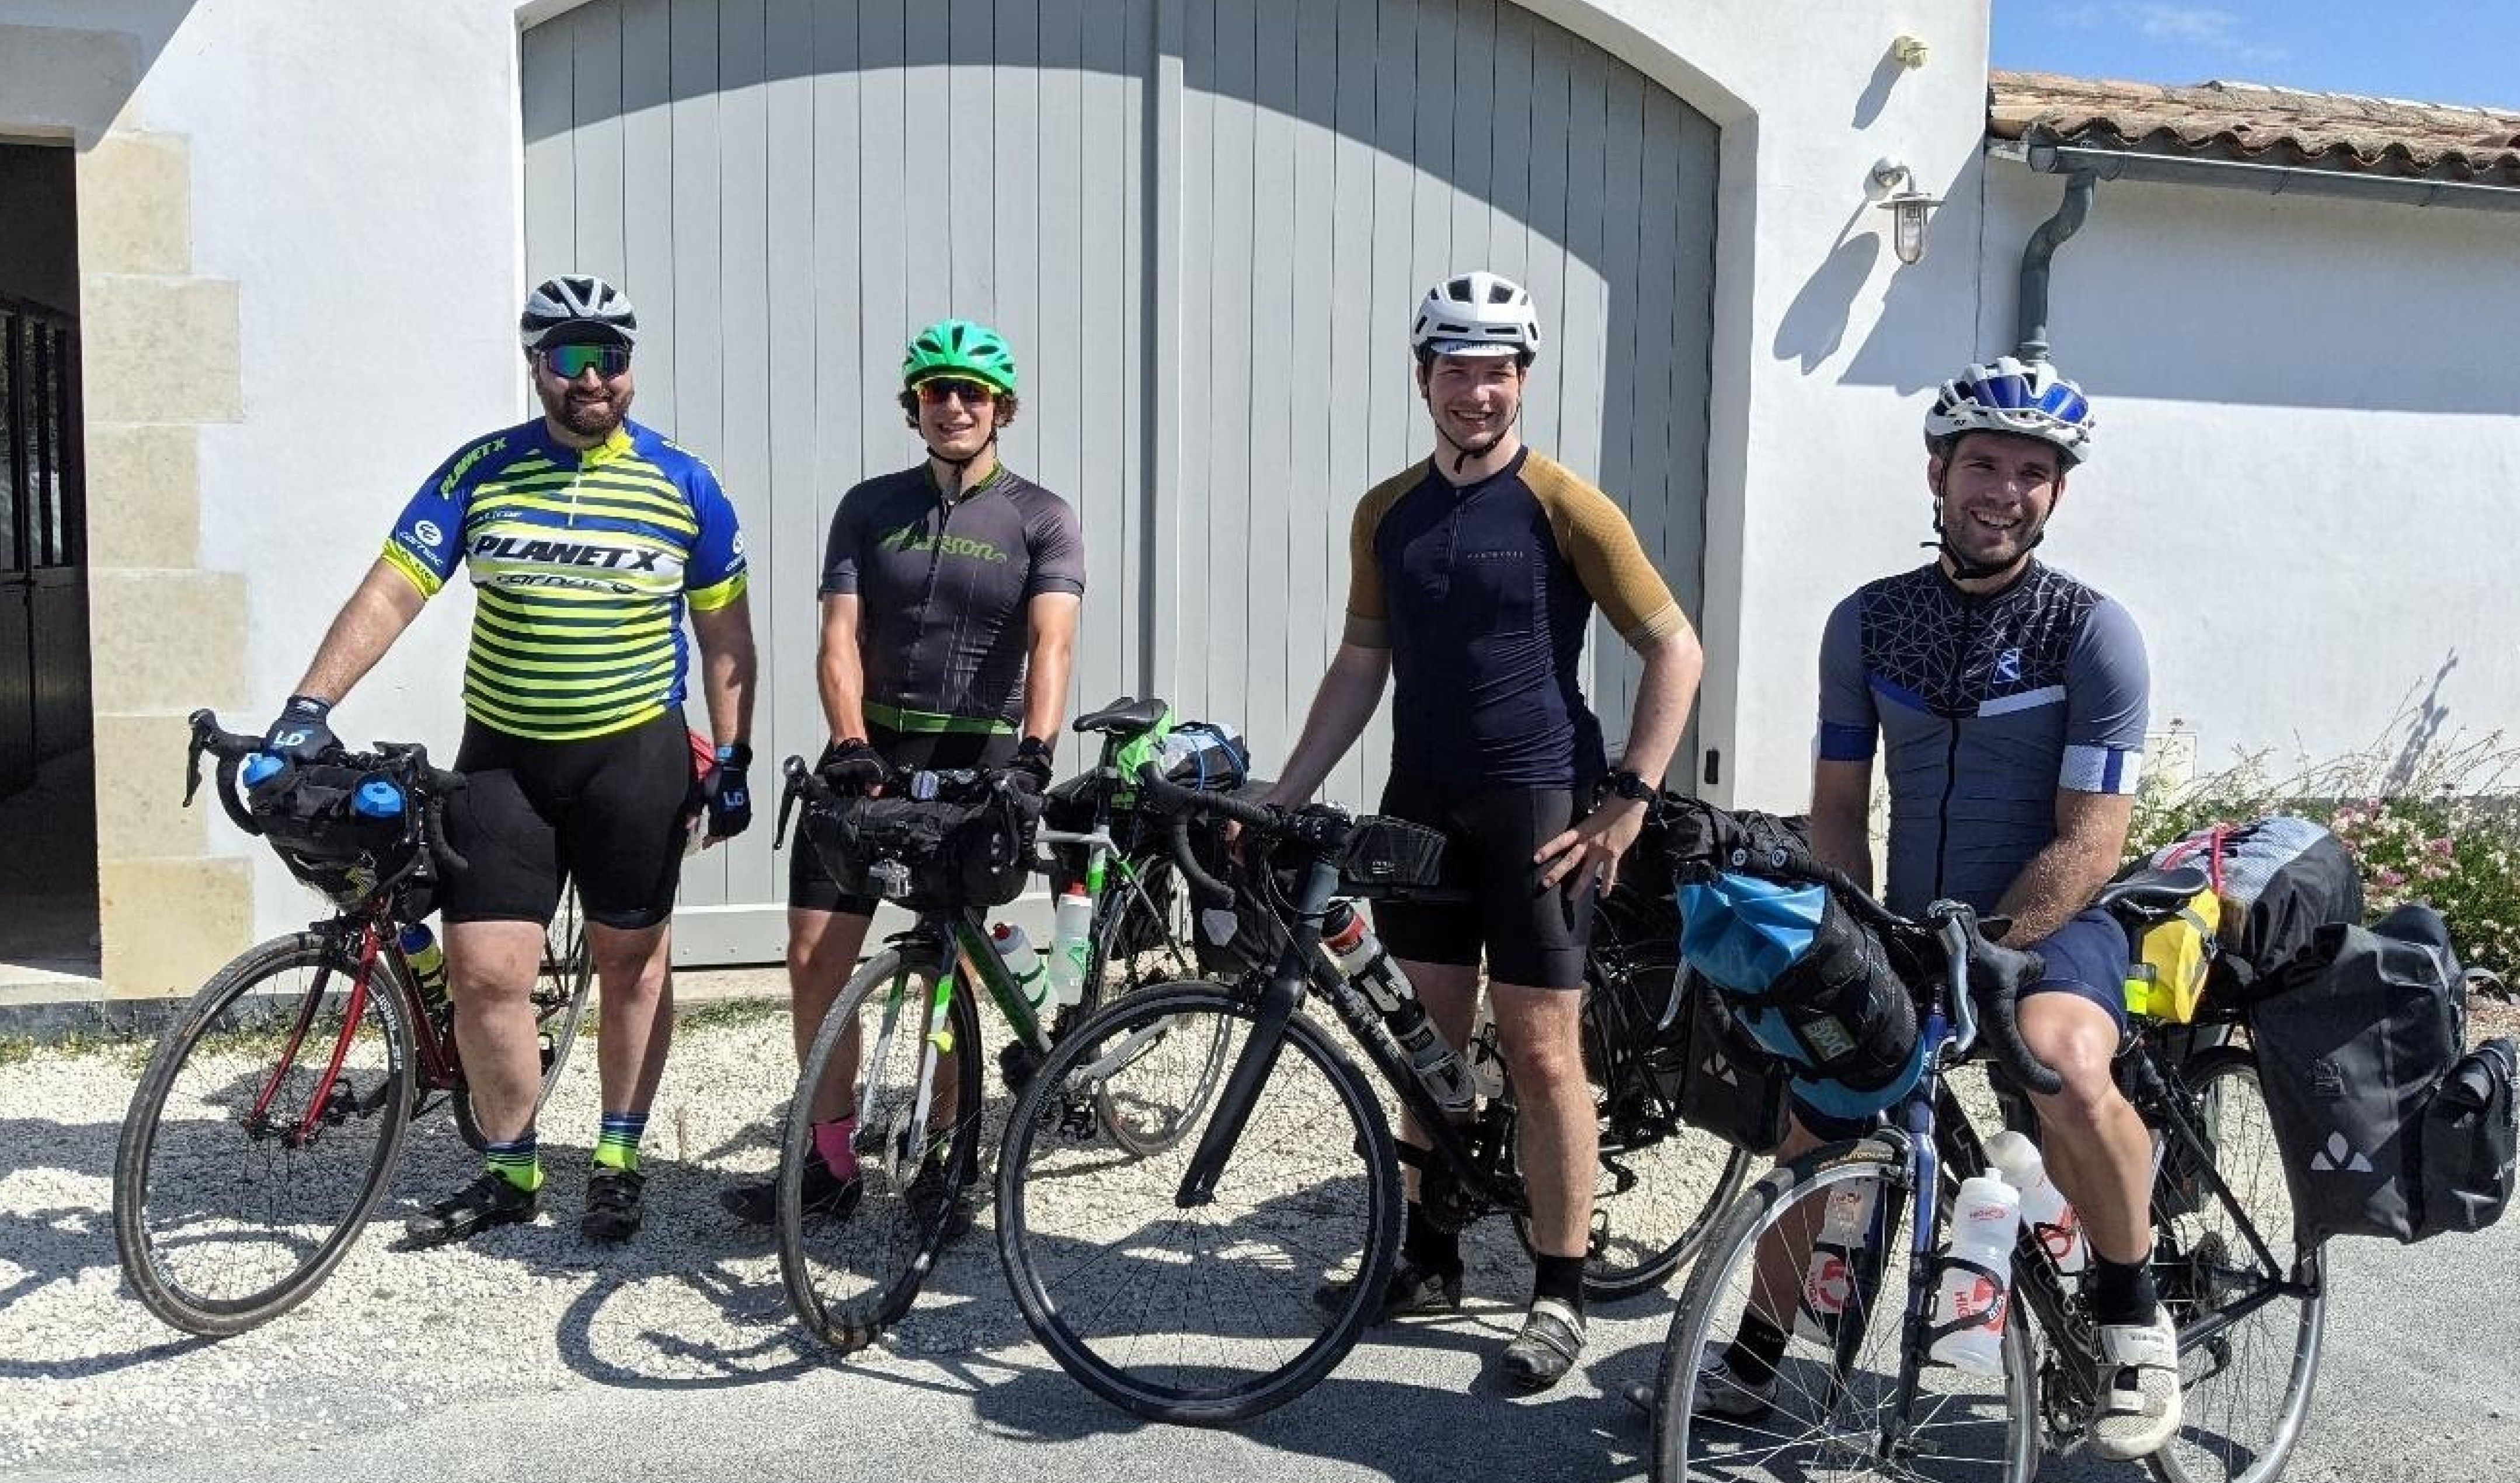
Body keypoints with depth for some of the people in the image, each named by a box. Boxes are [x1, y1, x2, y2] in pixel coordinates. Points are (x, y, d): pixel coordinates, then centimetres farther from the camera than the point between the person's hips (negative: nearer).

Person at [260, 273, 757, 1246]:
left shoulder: (684, 486, -1)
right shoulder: (478, 473, 0)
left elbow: (725, 631, 4)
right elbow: (391, 593, -5)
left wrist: (732, 759, 0)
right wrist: (309, 705, -16)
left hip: (634, 757, -1)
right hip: (502, 760, 1)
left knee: (631, 963, 9)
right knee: (483, 973, -2)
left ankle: (619, 1162, 25)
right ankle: (510, 1172, 18)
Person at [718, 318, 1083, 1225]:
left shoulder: (1042, 520, -1)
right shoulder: (869, 508, 6)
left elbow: (1051, 643, -16)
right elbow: (840, 637, -3)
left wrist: (1034, 754, -33)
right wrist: (850, 741, -20)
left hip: (976, 762, -3)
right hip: (873, 754, 3)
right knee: (817, 957, -1)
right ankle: (831, 1163, 11)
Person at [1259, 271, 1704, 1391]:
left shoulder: (1564, 507, -8)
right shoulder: (1386, 513, 7)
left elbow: (1675, 649, -6)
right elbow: (1361, 665, 12)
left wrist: (1629, 801, -12)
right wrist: (1284, 795, 6)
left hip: (1535, 809, -5)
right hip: (1421, 805, 5)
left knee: (1541, 1054, -1)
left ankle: (1560, 1292, 12)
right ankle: (1428, 1256, 27)